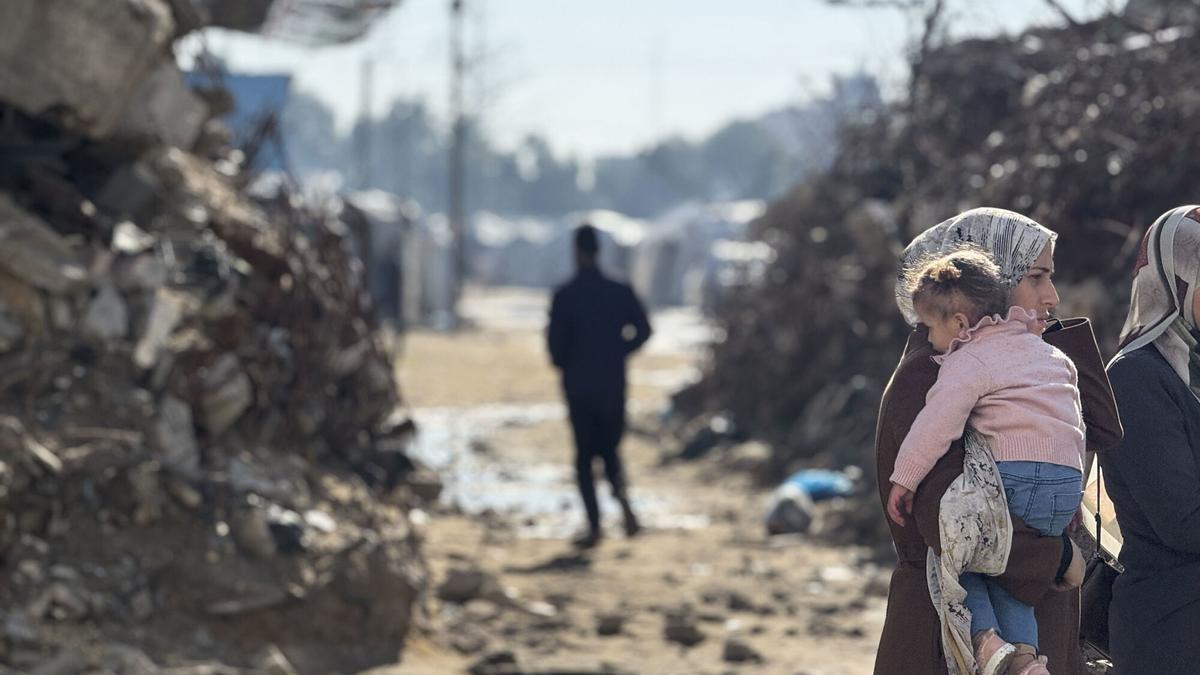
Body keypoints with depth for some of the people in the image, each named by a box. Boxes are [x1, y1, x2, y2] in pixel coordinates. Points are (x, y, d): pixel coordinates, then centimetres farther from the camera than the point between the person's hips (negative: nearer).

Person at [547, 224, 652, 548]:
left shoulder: (565, 296, -10)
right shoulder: (620, 292, 0)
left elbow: (556, 342, -12)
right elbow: (642, 330, -2)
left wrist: (563, 363, 9)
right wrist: (617, 353, 11)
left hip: (579, 385, -3)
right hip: (613, 385, 3)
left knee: (584, 455, 7)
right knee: (609, 450, 17)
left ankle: (594, 526, 0)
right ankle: (622, 497, -13)